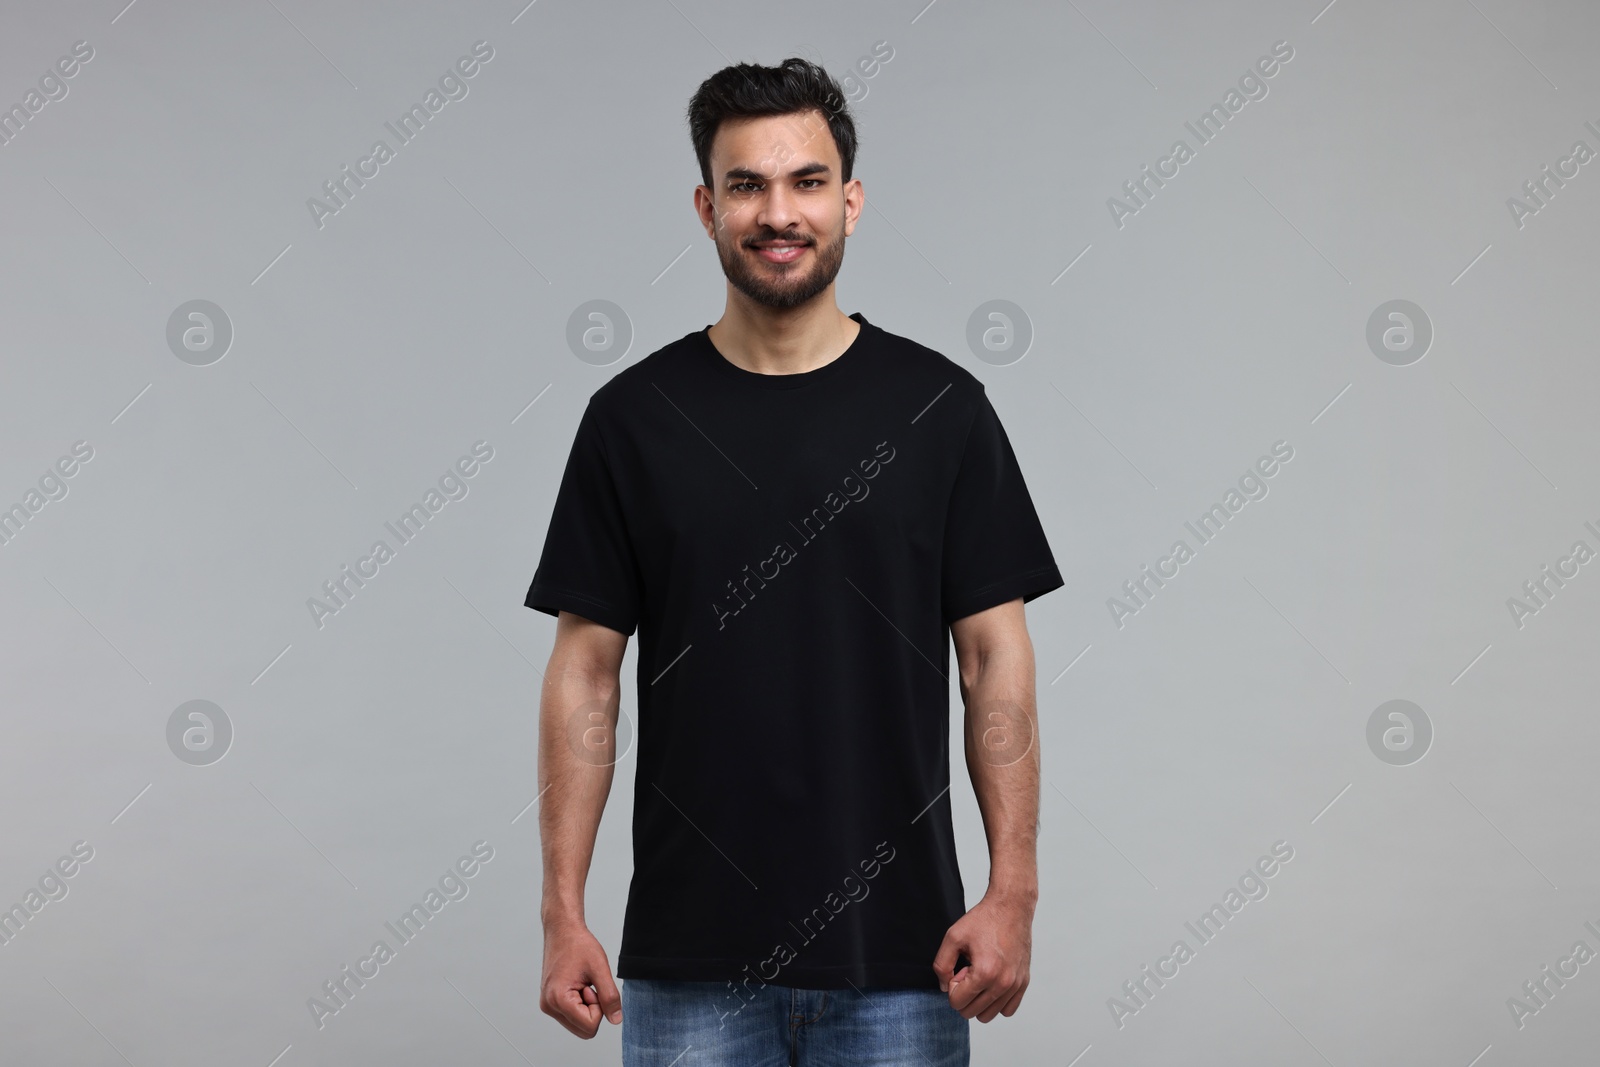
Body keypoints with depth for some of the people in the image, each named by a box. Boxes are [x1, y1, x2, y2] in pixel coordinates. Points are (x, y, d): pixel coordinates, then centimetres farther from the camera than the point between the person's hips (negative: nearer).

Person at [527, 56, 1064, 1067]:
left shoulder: (940, 408, 0)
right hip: (692, 955, 1)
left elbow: (996, 659, 0)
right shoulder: (635, 416, 1)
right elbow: (587, 671, 2)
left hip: (895, 947, 0)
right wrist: (564, 912, -4)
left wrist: (1013, 892, -8)